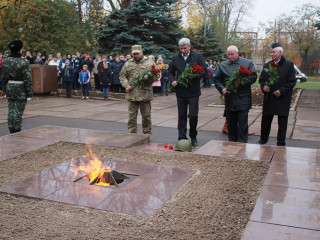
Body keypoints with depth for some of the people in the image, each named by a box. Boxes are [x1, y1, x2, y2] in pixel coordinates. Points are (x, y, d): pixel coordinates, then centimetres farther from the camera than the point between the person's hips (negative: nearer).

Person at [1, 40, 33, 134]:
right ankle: (17, 132, 9)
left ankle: (12, 131, 20)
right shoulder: (24, 63, -16)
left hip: (9, 88, 6)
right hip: (21, 91, -6)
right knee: (18, 112, 2)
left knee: (11, 111, 13)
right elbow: (27, 79, -16)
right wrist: (29, 93, -10)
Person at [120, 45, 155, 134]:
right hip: (132, 94, 2)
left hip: (145, 94, -2)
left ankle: (147, 134, 17)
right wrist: (126, 85, -4)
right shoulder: (128, 63, 12)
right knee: (132, 116, 6)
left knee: (146, 116, 6)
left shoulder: (150, 62, 5)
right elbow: (122, 76, 13)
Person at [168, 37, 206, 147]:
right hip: (180, 91, 3)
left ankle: (193, 137, 19)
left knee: (193, 115, -3)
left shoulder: (198, 56, -1)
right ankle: (182, 138, 15)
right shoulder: (176, 57, 7)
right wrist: (173, 81, -3)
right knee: (181, 116, 7)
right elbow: (171, 71, 16)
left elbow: (204, 71, -4)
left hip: (193, 92, -2)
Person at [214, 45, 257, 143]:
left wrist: (241, 81, -17)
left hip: (243, 100, -3)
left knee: (242, 123, -4)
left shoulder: (247, 63, 3)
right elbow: (216, 79, 12)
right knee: (231, 124, 11)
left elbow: (253, 77, -3)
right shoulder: (223, 65, 11)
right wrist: (222, 88, -6)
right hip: (229, 99, 3)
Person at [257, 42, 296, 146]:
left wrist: (281, 91, -15)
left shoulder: (289, 65, -3)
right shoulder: (267, 65, 9)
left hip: (283, 99, -3)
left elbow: (292, 82, -5)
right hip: (269, 98, 3)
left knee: (282, 123, 5)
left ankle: (281, 143, 15)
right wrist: (264, 87, -9)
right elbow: (261, 79, 12)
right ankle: (263, 139, 28)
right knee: (266, 120, 10)